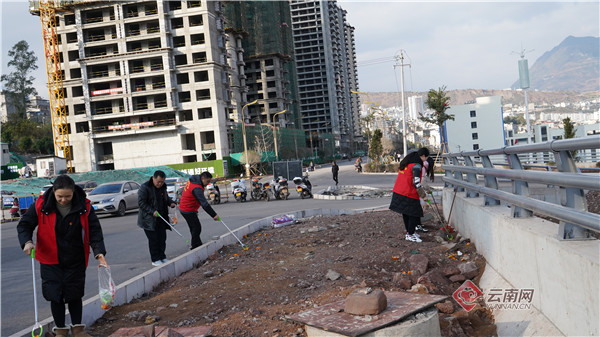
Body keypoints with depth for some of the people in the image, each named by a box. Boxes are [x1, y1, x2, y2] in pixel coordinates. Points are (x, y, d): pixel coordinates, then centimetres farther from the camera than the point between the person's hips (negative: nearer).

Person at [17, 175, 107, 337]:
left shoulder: (84, 207, -9)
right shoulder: (41, 205, -10)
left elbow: (94, 230, -7)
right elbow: (24, 224, -1)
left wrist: (99, 253, -20)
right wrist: (27, 241, -21)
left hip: (76, 261, 0)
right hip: (50, 261, 0)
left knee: (75, 295, 8)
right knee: (56, 295, 2)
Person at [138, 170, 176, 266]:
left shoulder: (163, 187, 8)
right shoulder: (145, 187, -14)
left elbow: (166, 197, 25)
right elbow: (141, 202, -15)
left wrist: (171, 202, 2)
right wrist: (152, 211, -22)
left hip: (161, 217, 6)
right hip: (149, 219, -6)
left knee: (162, 238, 9)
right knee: (153, 239, -4)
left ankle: (162, 257, 20)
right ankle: (155, 260, 4)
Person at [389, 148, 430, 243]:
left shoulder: (407, 162, 13)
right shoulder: (416, 165, -16)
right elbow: (416, 183, -20)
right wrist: (423, 195, -9)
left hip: (398, 191, 9)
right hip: (408, 194, -9)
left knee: (406, 213, 19)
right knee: (414, 213, 1)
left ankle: (409, 232, 30)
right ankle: (410, 235, 7)